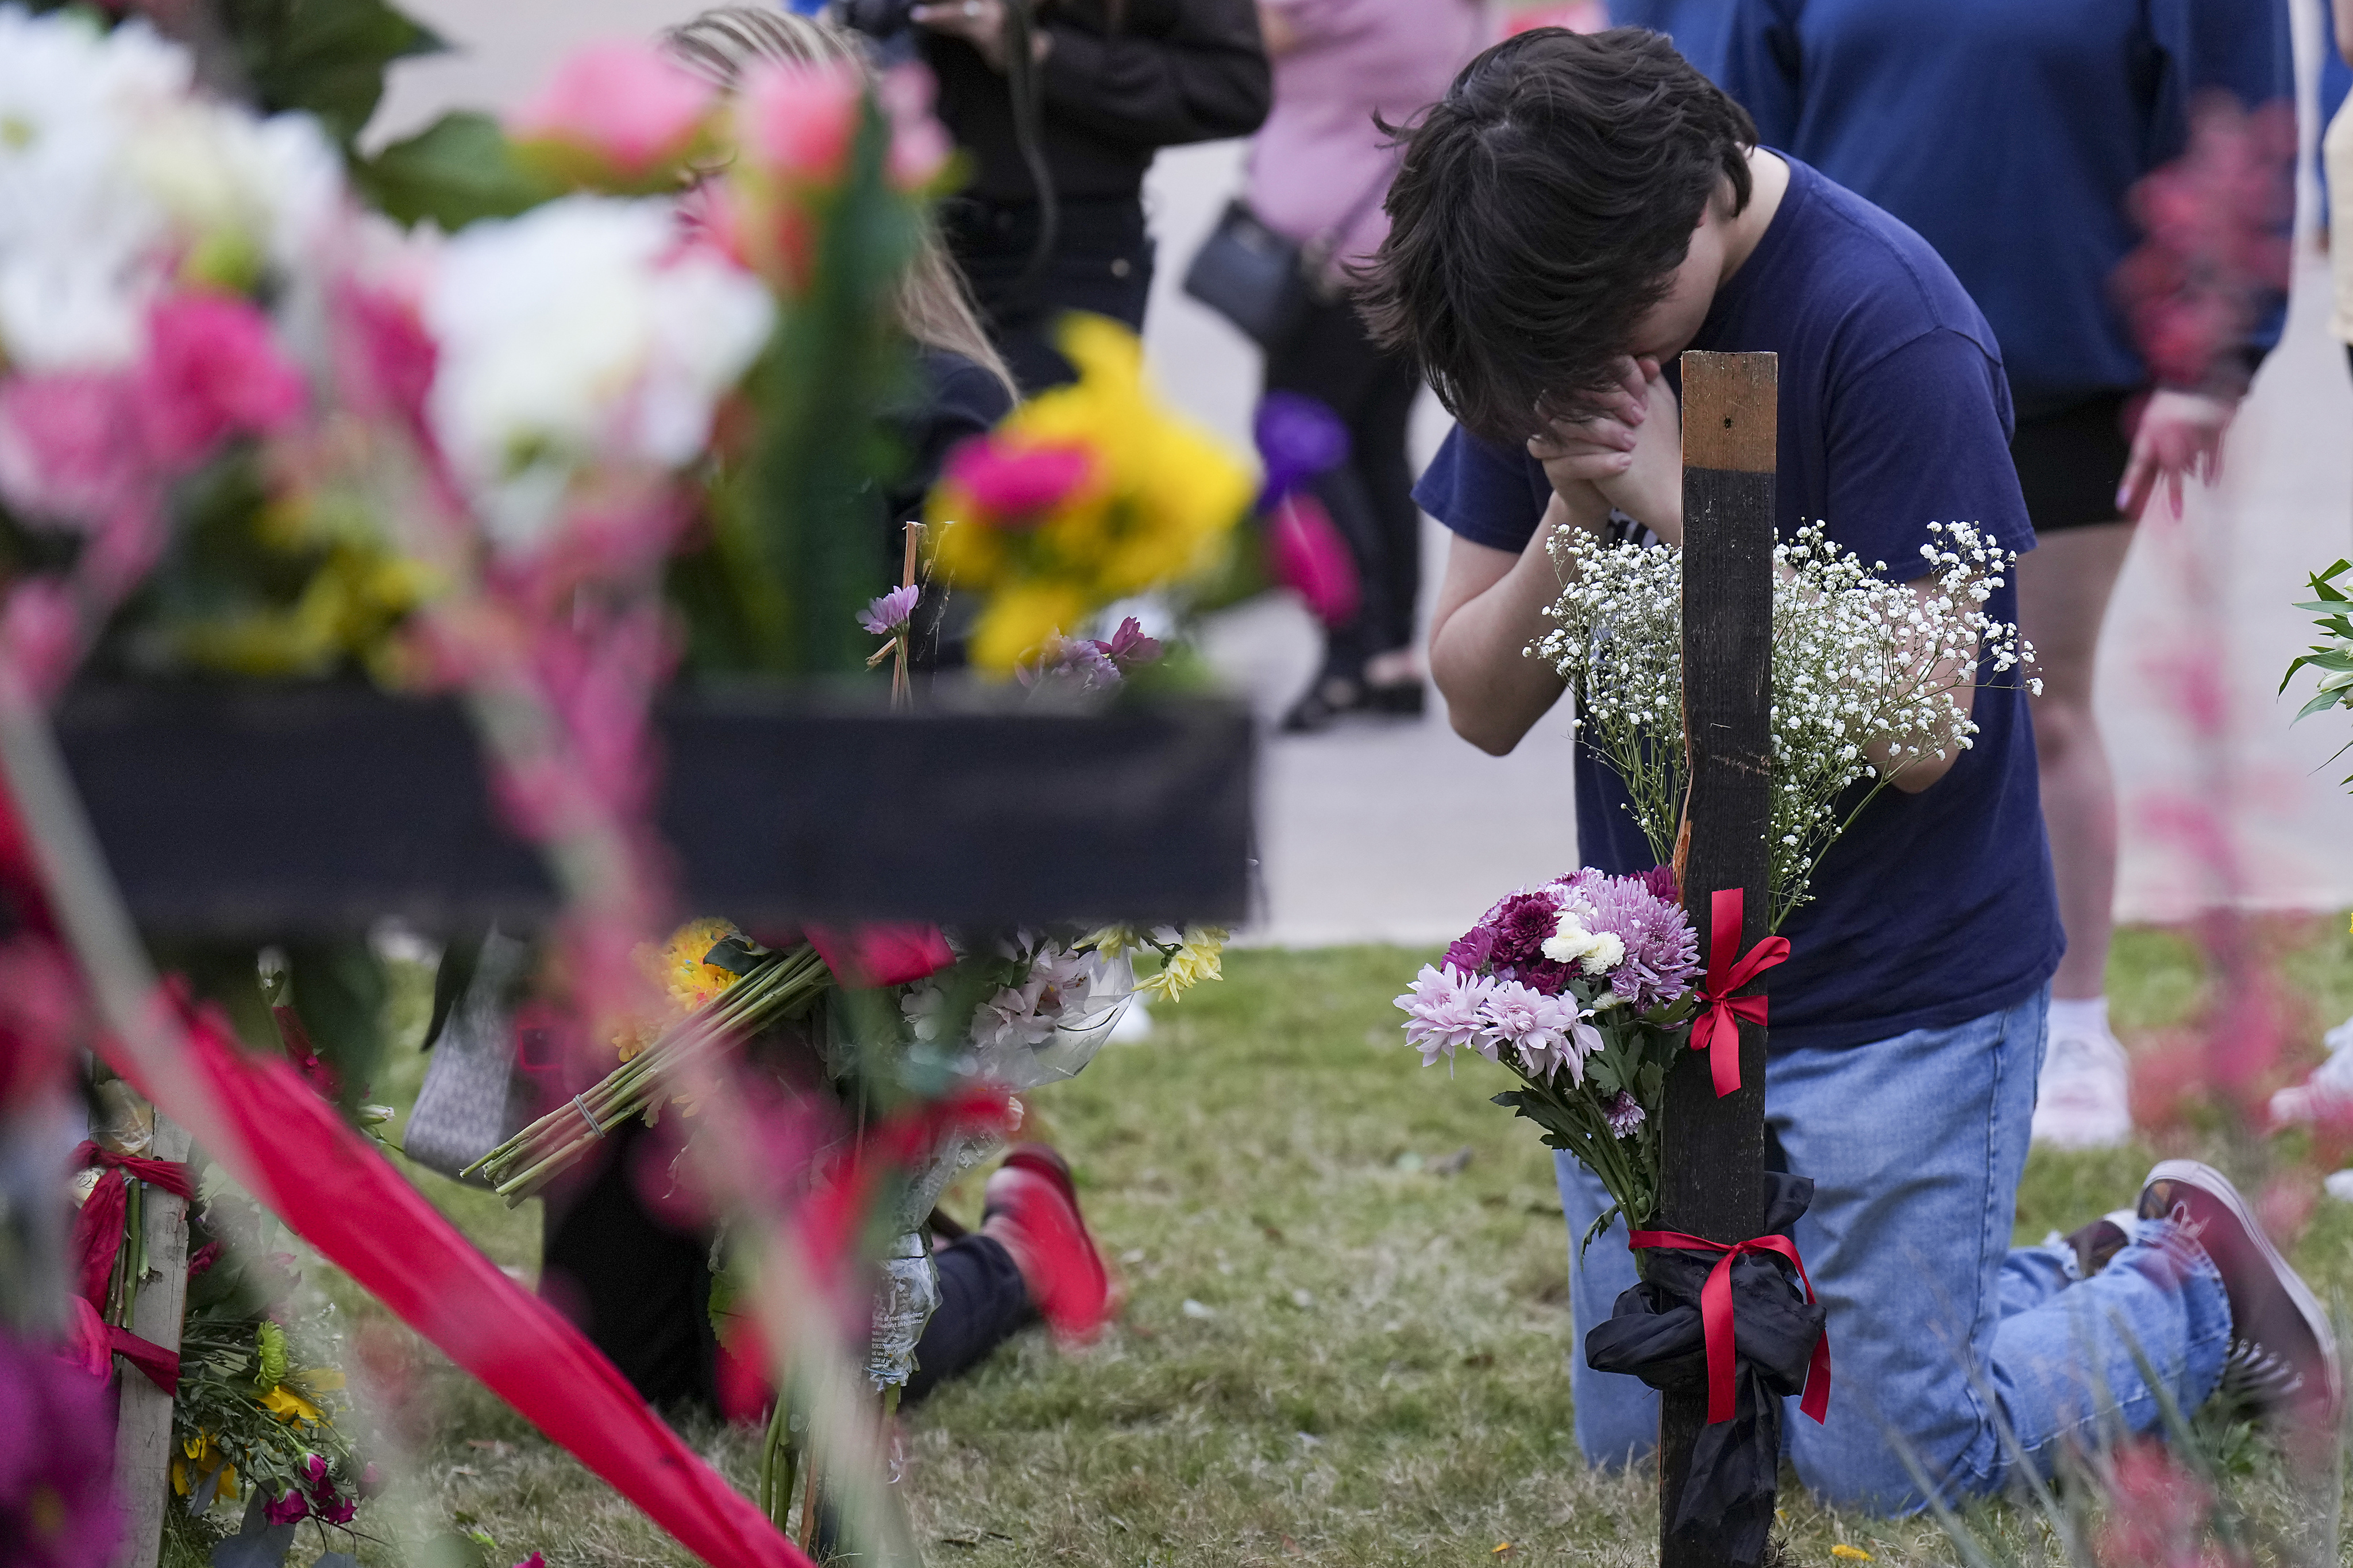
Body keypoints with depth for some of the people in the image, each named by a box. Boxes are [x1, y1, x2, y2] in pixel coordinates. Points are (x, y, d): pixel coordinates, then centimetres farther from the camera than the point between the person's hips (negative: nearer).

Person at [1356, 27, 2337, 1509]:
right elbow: (1480, 705, -2)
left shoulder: (1894, 327, -22)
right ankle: (2077, 1282, 29)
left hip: (1896, 986, -6)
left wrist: (1679, 503, -26)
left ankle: (2189, 1289, 23)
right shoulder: (1557, 319, -4)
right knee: (1637, 1443, 13)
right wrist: (1571, 518, -22)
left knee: (1890, 1467, -3)